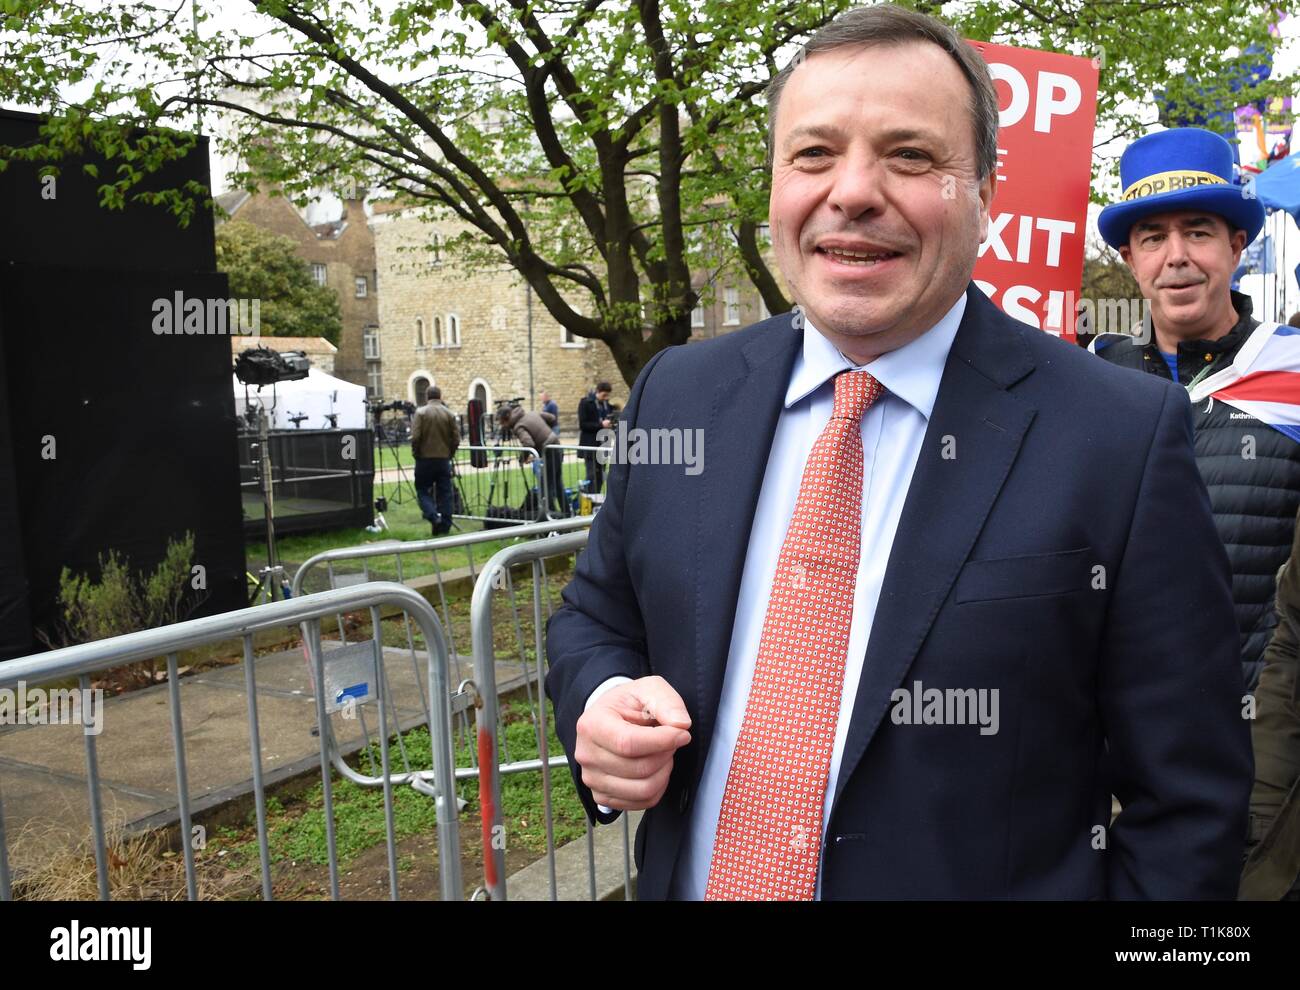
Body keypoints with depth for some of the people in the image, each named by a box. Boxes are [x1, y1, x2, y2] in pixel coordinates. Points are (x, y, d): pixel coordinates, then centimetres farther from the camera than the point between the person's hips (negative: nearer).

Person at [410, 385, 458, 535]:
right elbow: (456, 439, 0)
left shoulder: (421, 412, -6)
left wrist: (416, 453, 2)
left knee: (423, 490, 7)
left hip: (425, 458, -2)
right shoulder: (449, 413, 2)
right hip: (444, 459, 3)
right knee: (445, 492, 8)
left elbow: (415, 437, -12)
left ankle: (433, 516, -15)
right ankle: (445, 526, 9)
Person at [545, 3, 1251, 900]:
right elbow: (596, 619, 5)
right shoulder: (678, 395, -6)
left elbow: (1187, 805, -11)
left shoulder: (1123, 437, -17)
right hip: (691, 878, 4)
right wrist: (603, 707, -14)